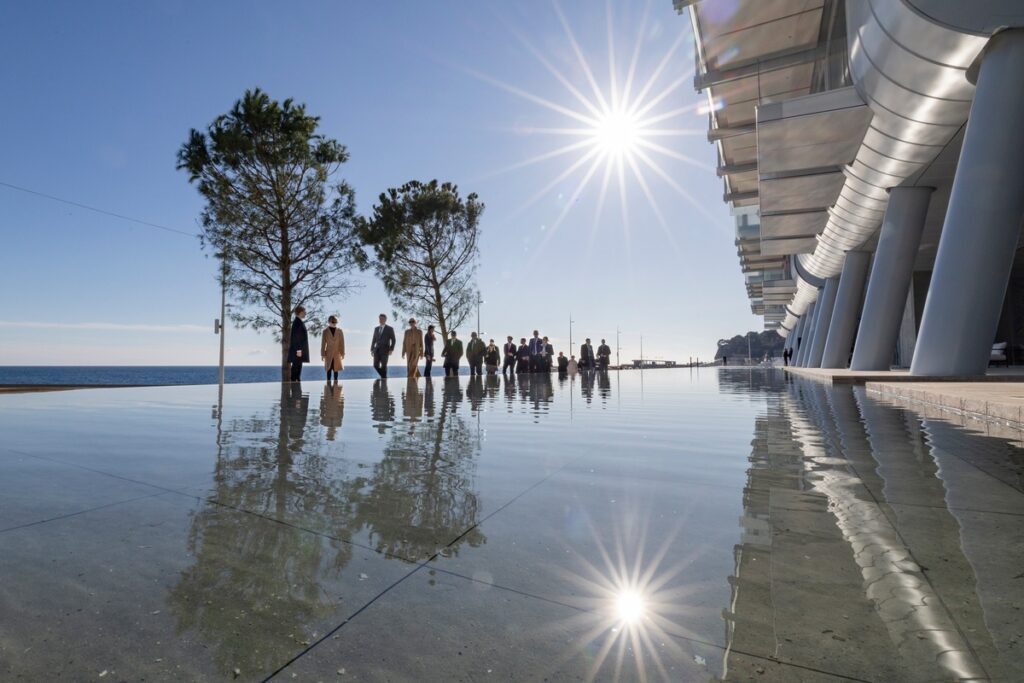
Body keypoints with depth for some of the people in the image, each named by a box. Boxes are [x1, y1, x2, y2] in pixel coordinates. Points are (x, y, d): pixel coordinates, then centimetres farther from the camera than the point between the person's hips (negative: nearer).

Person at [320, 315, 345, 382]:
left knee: (336, 369, 4)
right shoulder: (325, 331, 0)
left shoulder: (339, 331, -1)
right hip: (329, 354, 0)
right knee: (329, 369, 3)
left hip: (337, 354, 0)